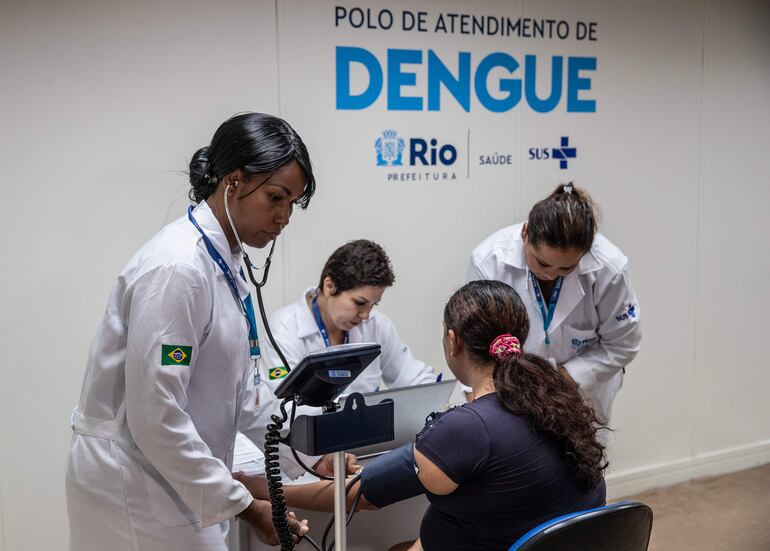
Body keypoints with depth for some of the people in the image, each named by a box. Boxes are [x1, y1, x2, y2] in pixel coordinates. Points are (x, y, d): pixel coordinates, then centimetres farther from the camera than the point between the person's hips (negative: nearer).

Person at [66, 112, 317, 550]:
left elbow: (241, 390, 10)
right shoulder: (177, 268, -23)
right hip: (134, 485, -9)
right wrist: (244, 506, -18)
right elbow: (154, 417, -25)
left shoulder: (225, 264, 5)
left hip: (174, 478, 9)